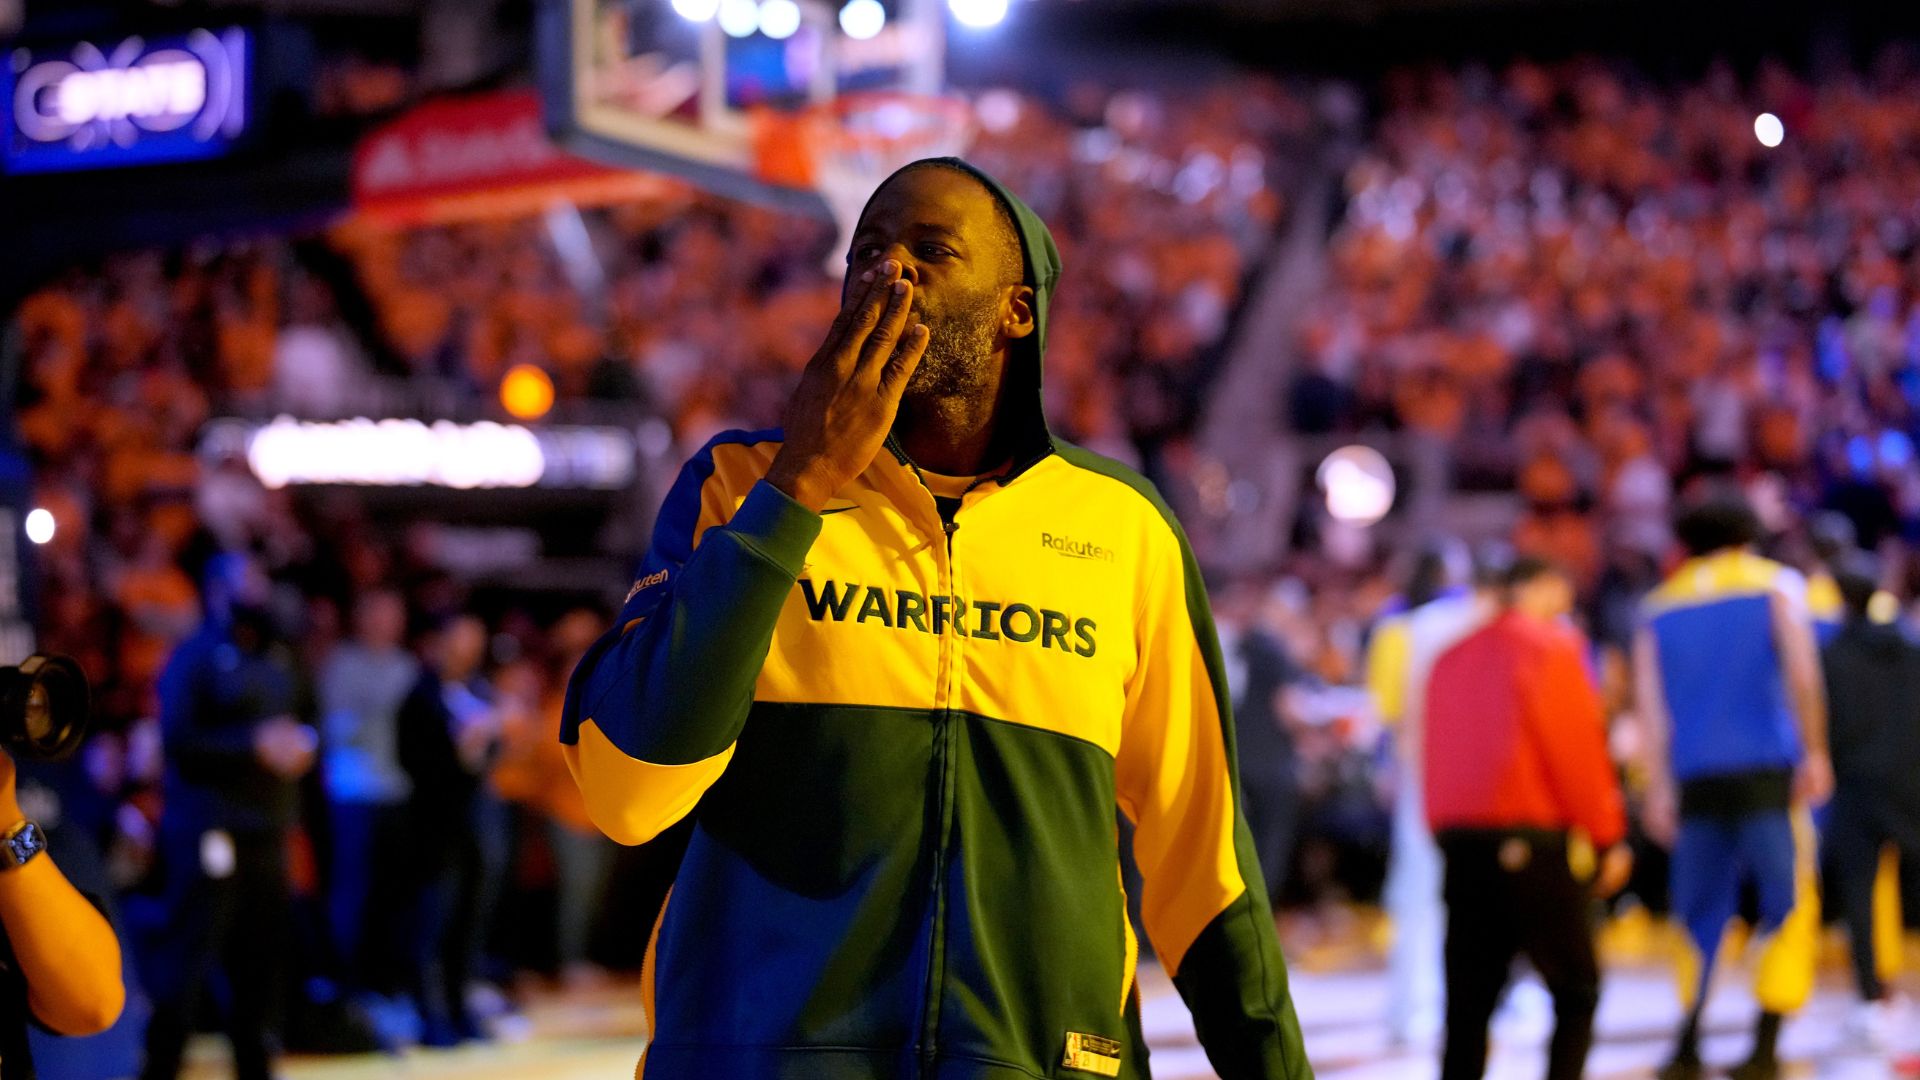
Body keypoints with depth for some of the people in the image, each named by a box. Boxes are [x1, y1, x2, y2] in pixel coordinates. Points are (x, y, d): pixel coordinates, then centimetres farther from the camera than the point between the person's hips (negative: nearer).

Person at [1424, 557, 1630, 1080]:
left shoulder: (1451, 659, 16)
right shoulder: (1553, 647, -3)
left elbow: (1435, 757, 13)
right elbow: (1579, 747, -7)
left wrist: (1445, 831, 14)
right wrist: (1608, 837, -2)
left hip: (1460, 840, 6)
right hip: (1537, 839, -6)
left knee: (1469, 998, 7)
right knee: (1577, 987, 2)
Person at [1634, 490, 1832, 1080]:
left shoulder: (1659, 606, 14)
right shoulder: (1775, 584, 7)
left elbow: (1650, 704, 6)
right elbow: (1801, 671, -7)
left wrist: (1660, 788, 3)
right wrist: (1815, 753, -5)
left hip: (1696, 782, 3)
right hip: (1767, 772, -3)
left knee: (1701, 914, 12)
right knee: (1789, 906, 0)